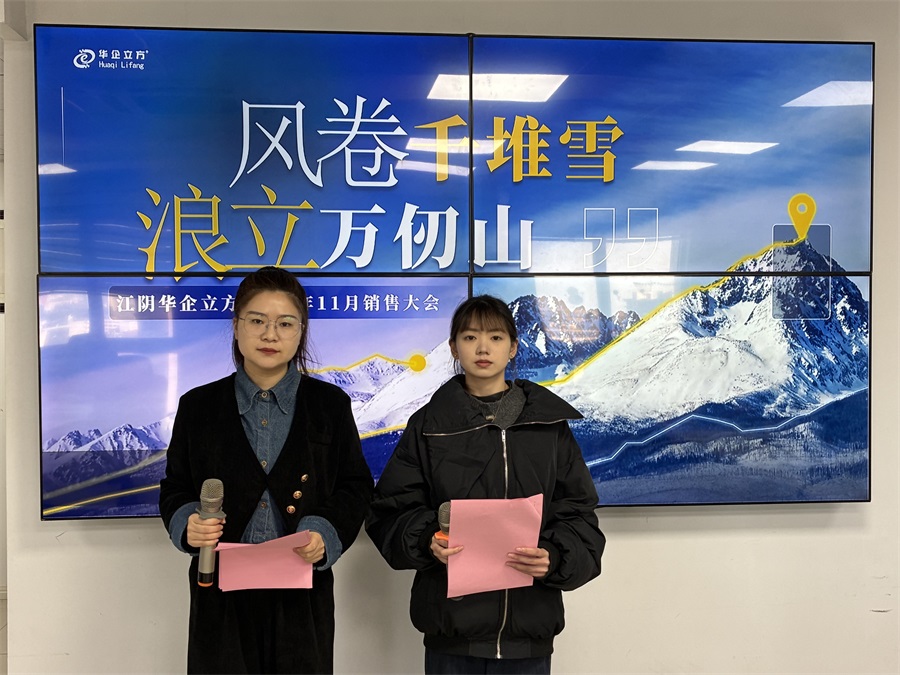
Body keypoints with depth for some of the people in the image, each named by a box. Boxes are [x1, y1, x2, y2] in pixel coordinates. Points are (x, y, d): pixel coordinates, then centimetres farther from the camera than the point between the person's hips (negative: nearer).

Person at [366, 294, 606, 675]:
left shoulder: (550, 423, 3)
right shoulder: (428, 425, 2)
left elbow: (577, 514, 3)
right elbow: (392, 509, 2)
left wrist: (554, 558, -15)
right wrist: (427, 540, -17)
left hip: (530, 623, 1)